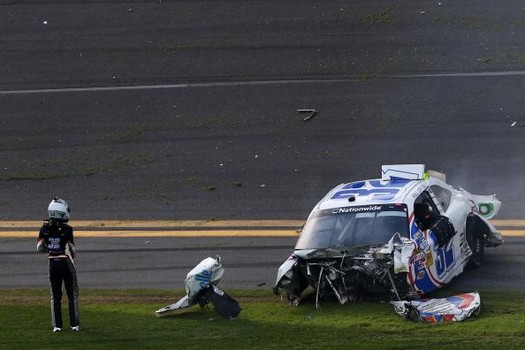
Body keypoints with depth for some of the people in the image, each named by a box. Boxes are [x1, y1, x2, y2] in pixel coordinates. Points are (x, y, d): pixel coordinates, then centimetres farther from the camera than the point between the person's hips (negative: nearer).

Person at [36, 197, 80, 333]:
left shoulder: (45, 229, -6)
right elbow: (71, 249, -12)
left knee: (55, 295, 13)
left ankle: (57, 325, 10)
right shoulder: (67, 230, -17)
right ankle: (74, 324, 10)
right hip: (66, 263, -3)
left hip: (52, 264, 3)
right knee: (72, 294, 10)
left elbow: (39, 248, -1)